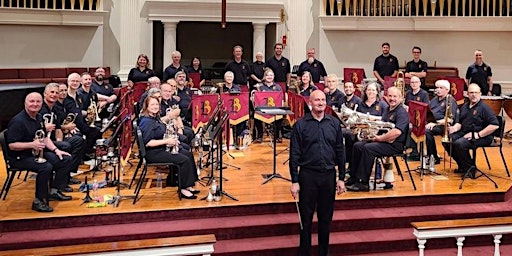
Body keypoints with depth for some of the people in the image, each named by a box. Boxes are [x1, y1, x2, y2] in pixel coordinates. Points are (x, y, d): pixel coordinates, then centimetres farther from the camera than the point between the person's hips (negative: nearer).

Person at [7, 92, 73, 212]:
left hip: (38, 153, 9)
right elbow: (12, 145, -21)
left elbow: (45, 137, 18)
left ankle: (55, 191, 11)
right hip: (20, 157, -9)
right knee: (46, 167, -33)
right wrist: (31, 145, -33)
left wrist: (56, 150, 4)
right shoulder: (18, 121, -18)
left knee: (66, 159, 3)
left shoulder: (39, 117, 9)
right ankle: (38, 201, -19)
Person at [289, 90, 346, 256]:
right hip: (308, 175, -2)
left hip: (329, 175, 3)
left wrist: (341, 178, 4)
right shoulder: (301, 125, -4)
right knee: (306, 218, 6)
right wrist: (294, 181, -8)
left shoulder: (334, 123, 4)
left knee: (326, 218, 12)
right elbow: (294, 154, -4)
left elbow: (340, 152, 7)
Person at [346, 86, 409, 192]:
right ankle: (354, 178, -4)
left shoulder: (402, 112, -11)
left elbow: (397, 132, -26)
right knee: (357, 145, -4)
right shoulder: (387, 110, 18)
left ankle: (364, 183, -24)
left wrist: (380, 138, -19)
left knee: (368, 148, -28)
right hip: (383, 140, 9)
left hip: (395, 144, -9)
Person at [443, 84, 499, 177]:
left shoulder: (484, 107, -10)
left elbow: (495, 125, -18)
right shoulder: (464, 106, 15)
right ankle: (463, 165, 5)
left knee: (459, 144, -31)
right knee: (446, 141, -11)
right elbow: (460, 123, 23)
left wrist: (478, 135, -20)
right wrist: (455, 128, -1)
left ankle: (470, 168, -9)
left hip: (481, 136, -8)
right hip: (464, 133, 8)